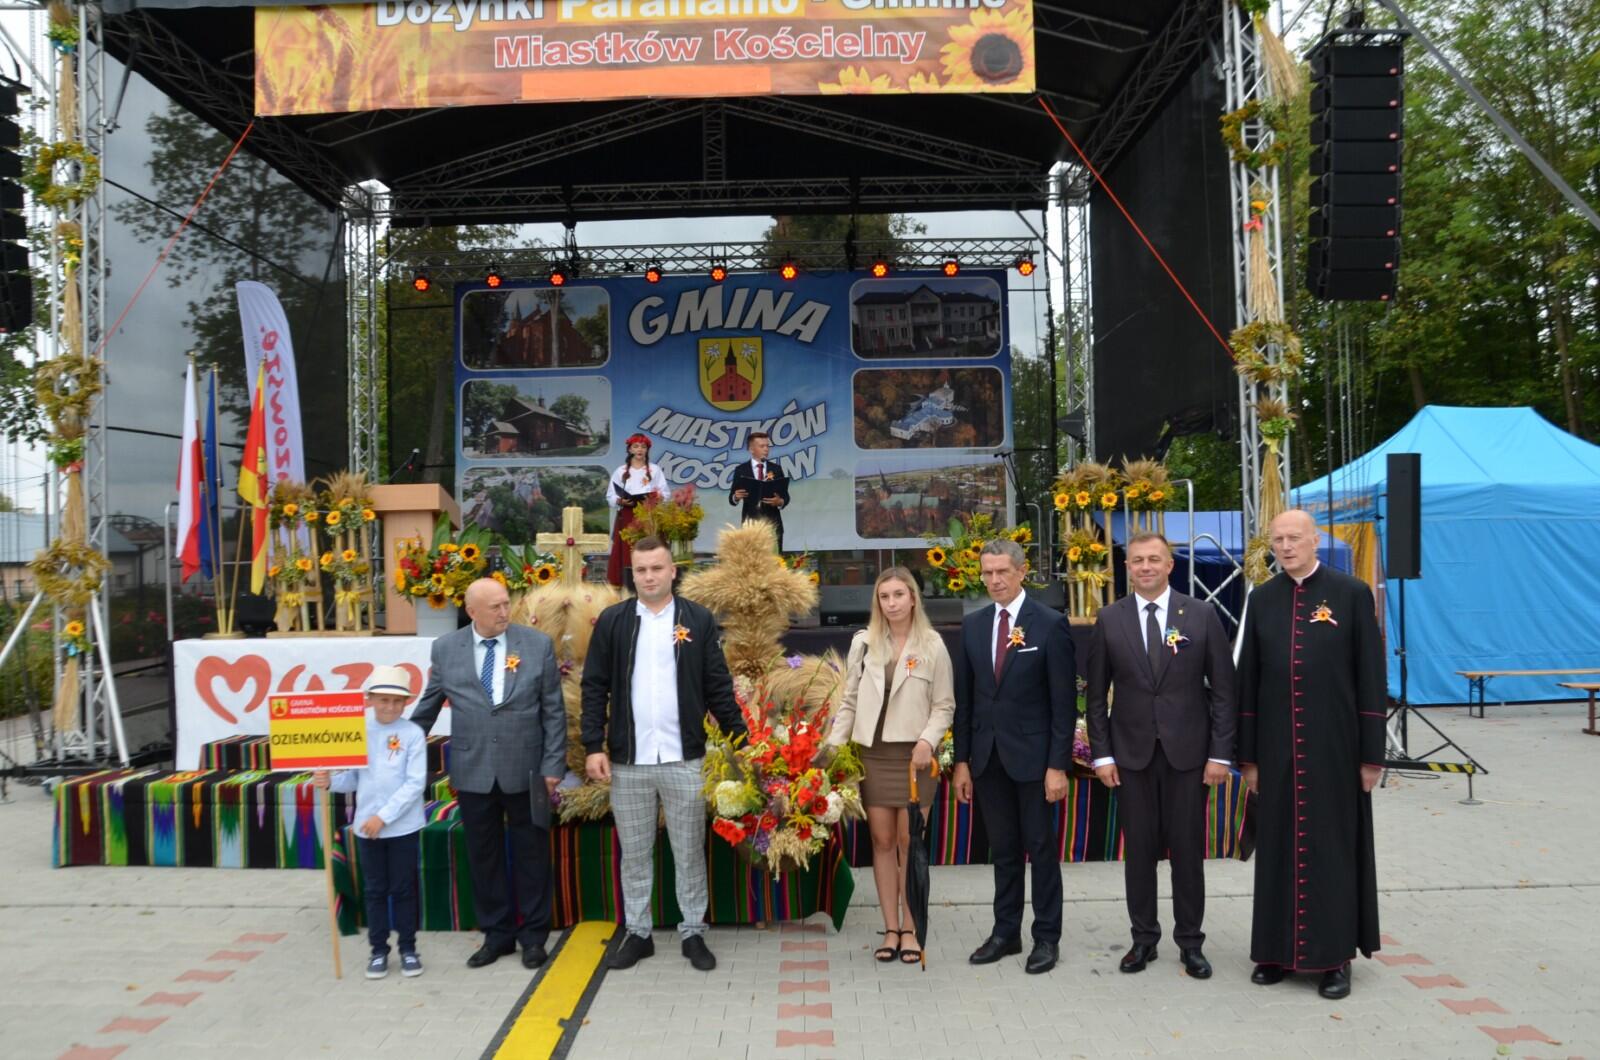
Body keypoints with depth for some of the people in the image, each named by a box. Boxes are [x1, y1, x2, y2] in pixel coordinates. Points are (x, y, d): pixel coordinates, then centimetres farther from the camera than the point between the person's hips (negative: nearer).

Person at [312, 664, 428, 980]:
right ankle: (378, 950, 24)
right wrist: (330, 781, -15)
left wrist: (384, 816, -16)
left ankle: (408, 949, 21)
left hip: (402, 826, -3)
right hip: (366, 826, 3)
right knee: (374, 890, 12)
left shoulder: (412, 734, -10)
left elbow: (415, 783, -13)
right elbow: (353, 777, 5)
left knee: (403, 889, 8)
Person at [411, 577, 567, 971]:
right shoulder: (446, 648, 1)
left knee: (531, 854, 9)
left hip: (525, 770, -1)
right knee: (483, 856, 11)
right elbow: (428, 707, 12)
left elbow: (553, 711, -1)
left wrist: (553, 765, -6)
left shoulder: (538, 644, -3)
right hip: (473, 771, 2)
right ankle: (497, 934, 27)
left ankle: (534, 935, 24)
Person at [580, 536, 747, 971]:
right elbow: (594, 687, 3)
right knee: (634, 852, 12)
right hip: (628, 760, 1)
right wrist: (594, 746, -5)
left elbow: (718, 687, 2)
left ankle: (693, 933, 22)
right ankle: (637, 933, 25)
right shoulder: (612, 621, 3)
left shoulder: (698, 620, 1)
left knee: (689, 851, 9)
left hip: (684, 759, -1)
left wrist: (740, 741, -5)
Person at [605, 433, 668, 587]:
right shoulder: (620, 471, 8)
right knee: (626, 552, -5)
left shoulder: (655, 470, 8)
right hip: (627, 519, 0)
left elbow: (665, 494, 5)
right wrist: (621, 501, -13)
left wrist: (655, 498, -16)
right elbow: (610, 496, 6)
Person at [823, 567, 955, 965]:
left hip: (912, 754, -2)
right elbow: (850, 700, 9)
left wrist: (928, 740, -13)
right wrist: (834, 744, 1)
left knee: (908, 841, 2)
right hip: (871, 752, 2)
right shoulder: (863, 642, 5)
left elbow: (944, 705, 1)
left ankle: (910, 929, 13)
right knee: (882, 841, 5)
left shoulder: (932, 645, -1)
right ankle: (891, 929, 13)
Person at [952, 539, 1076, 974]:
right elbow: (964, 697, 9)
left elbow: (1064, 700, -8)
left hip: (1033, 755, -4)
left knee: (1041, 848, 6)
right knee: (1003, 850, 13)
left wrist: (1058, 765, -12)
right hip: (988, 756, 4)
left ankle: (1047, 937, 18)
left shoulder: (1050, 624, -7)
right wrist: (962, 760, 6)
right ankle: (1006, 932, 24)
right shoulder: (973, 625, 7)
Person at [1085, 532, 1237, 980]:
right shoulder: (1109, 620, 3)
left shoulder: (1201, 615, 0)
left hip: (1187, 752, -1)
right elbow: (1096, 694, 5)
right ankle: (1143, 938, 21)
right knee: (1138, 850, 7)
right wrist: (1101, 753, -1)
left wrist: (1220, 753, -5)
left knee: (1188, 850, 7)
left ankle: (1190, 942, 21)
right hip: (1132, 754, 1)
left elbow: (1223, 689, 0)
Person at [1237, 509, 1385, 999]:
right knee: (1278, 846, 9)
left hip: (1334, 747, -3)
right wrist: (1247, 754, 4)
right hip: (1277, 747, 3)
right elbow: (1248, 679, 6)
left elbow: (1370, 675, -4)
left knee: (1333, 845, 6)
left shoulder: (1352, 593, -3)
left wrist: (1372, 753, -6)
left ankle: (1335, 955, 17)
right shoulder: (1262, 600, 5)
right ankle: (1278, 949, 21)